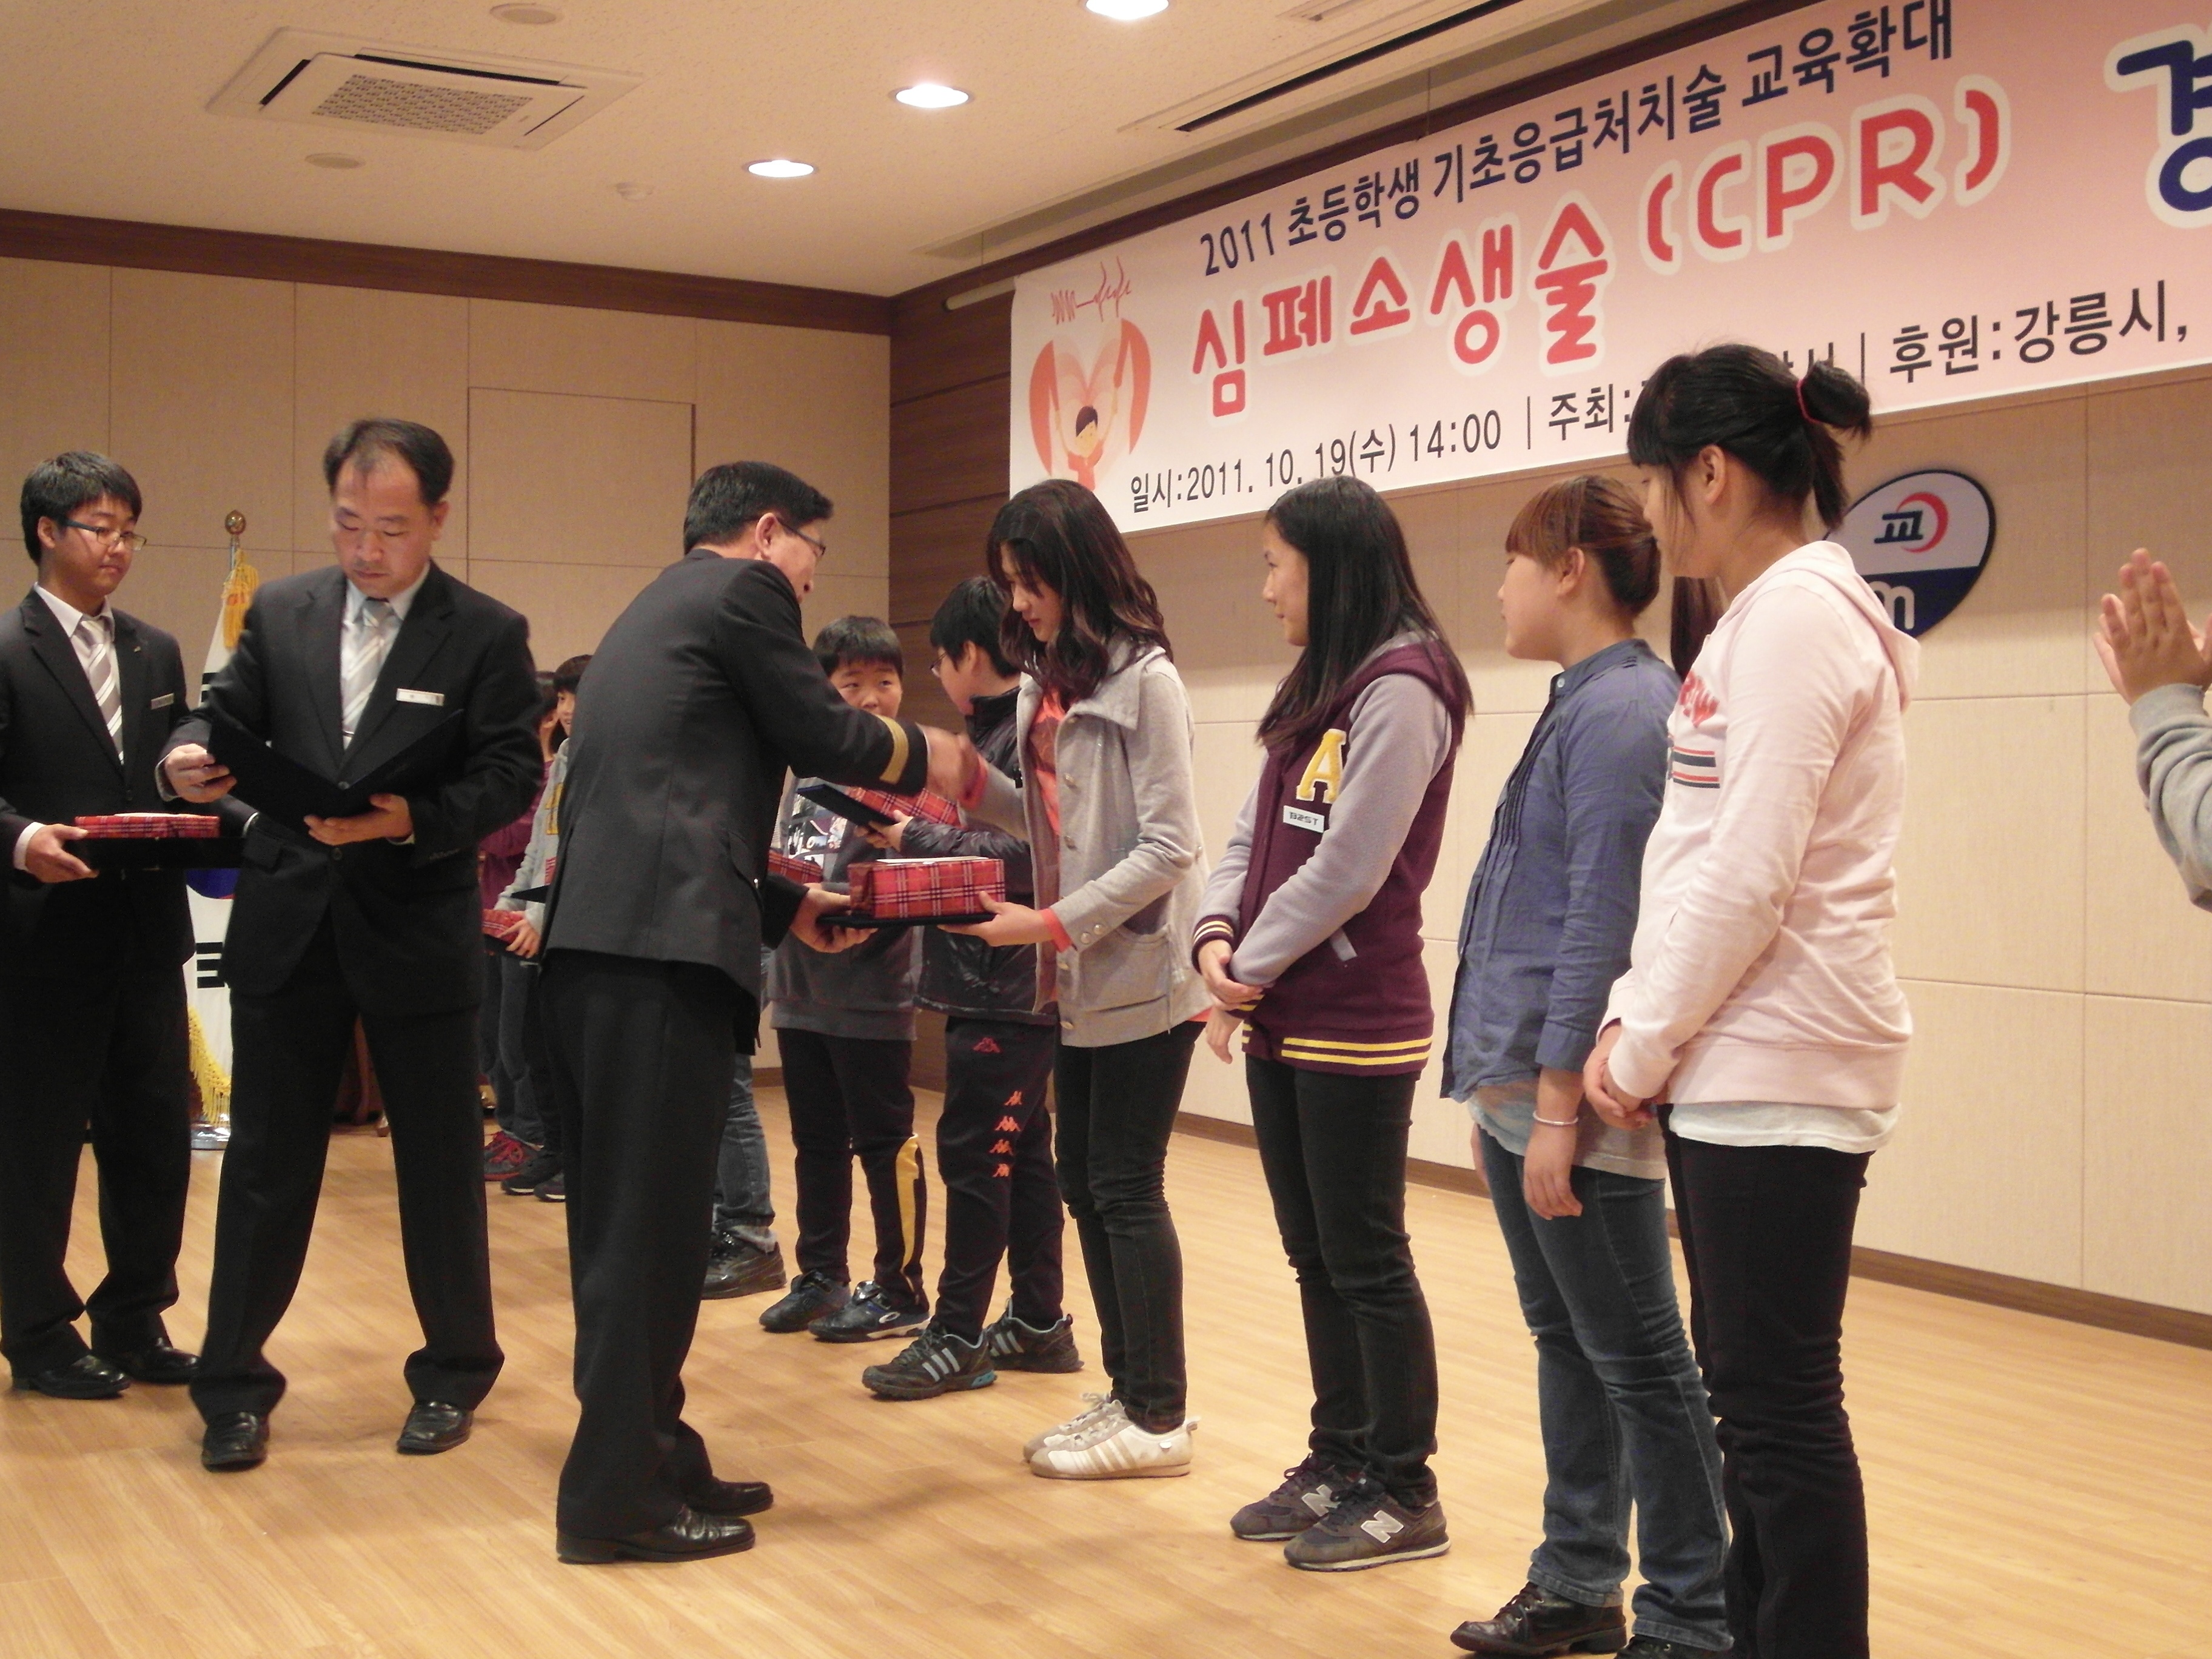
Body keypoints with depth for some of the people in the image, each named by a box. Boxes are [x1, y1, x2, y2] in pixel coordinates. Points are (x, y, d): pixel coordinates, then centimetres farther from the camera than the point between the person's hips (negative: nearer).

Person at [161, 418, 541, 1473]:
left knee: (441, 1164, 9)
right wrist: (193, 751, -16)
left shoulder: (486, 634, -4)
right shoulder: (281, 611, 6)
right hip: (287, 928, 3)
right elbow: (230, 713, 7)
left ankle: (452, 1376, 25)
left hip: (418, 932, -2)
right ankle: (234, 1386, 19)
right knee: (266, 1163, 8)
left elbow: (511, 775, -10)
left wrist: (413, 818, -26)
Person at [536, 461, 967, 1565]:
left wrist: (785, 907, 28)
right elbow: (821, 733, 3)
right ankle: (616, 1496, 1)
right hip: (660, 953, -10)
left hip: (603, 945, 10)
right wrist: (924, 757, 21)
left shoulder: (657, 613, 28)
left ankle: (646, 1454, 22)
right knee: (650, 1221, -5)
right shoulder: (743, 590, 0)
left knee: (629, 1218, 13)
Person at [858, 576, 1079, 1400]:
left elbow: (1028, 856, -23)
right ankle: (1038, 1324, 22)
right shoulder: (992, 731, 15)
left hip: (1009, 991, -10)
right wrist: (909, 835, 5)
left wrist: (917, 838, -16)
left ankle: (957, 1339, 4)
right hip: (990, 983, 10)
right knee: (1020, 1153, 14)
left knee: (973, 1153, -4)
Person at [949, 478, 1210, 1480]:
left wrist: (1052, 923, -20)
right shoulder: (1044, 684, 10)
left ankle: (1159, 1418, 10)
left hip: (1144, 976, -8)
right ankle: (1131, 1390, 24)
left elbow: (1167, 849, -17)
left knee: (1124, 1189, -2)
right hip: (1081, 981, 8)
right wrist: (973, 785, -1)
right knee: (1084, 1182, 12)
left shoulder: (1142, 681, -13)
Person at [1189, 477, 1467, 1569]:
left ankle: (1404, 1496, 11)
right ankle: (1340, 1464, 26)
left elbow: (1346, 869, -19)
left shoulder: (1400, 691, -13)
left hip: (1354, 1025, -9)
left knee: (1367, 1264, 0)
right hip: (1281, 1024, 9)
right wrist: (1217, 935, -5)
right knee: (1315, 1259, 14)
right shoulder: (1314, 690, 16)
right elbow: (1253, 834, 13)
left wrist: (1250, 971, -11)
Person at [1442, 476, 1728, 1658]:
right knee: (1567, 1341, 17)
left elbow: (1600, 926, -20)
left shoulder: (1623, 710, -15)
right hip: (1519, 1085, 10)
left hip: (1575, 1097, -10)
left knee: (1636, 1360, -1)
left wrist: (1559, 1107, -20)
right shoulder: (1582, 704, 15)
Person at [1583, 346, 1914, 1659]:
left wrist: (1644, 1049, -11)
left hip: (1782, 1069, -10)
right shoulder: (1761, 618, 16)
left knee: (1781, 1400, -3)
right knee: (1753, 1386, 14)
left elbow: (1750, 877, -20)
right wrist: (1635, 1022, 8)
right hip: (1737, 1063, 10)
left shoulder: (1799, 613, -14)